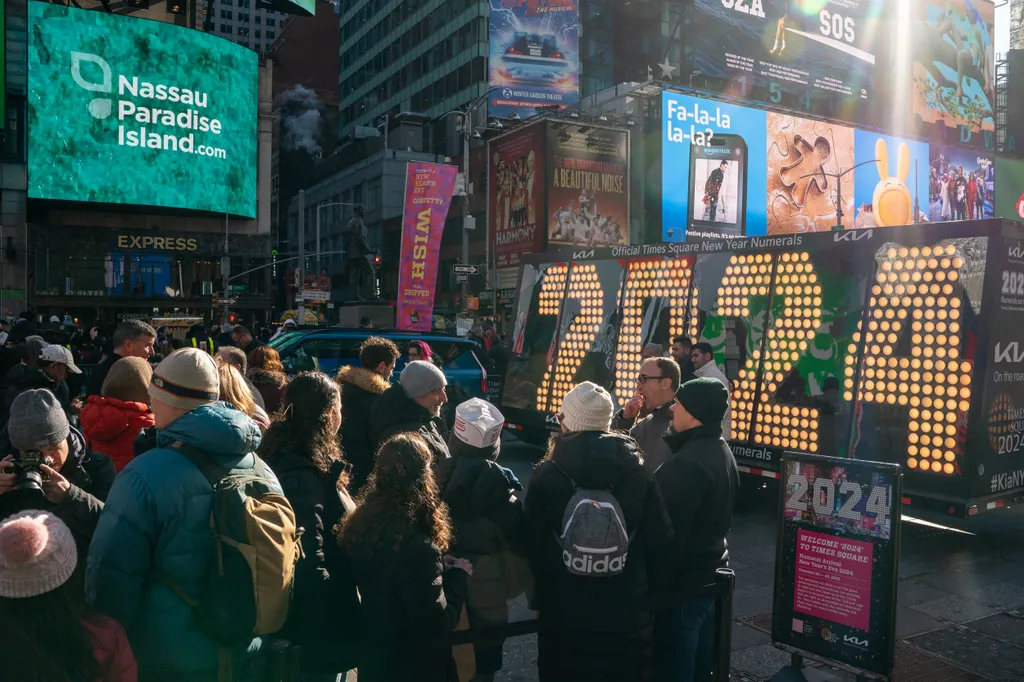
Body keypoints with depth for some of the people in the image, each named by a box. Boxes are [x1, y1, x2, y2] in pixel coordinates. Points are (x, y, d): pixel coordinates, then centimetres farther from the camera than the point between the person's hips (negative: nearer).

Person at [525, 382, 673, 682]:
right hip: (626, 611, 1)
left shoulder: (546, 476, -9)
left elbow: (534, 546, -7)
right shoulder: (637, 474, -5)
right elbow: (660, 542, -3)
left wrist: (540, 599, 6)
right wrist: (646, 590, 11)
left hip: (562, 611, -1)